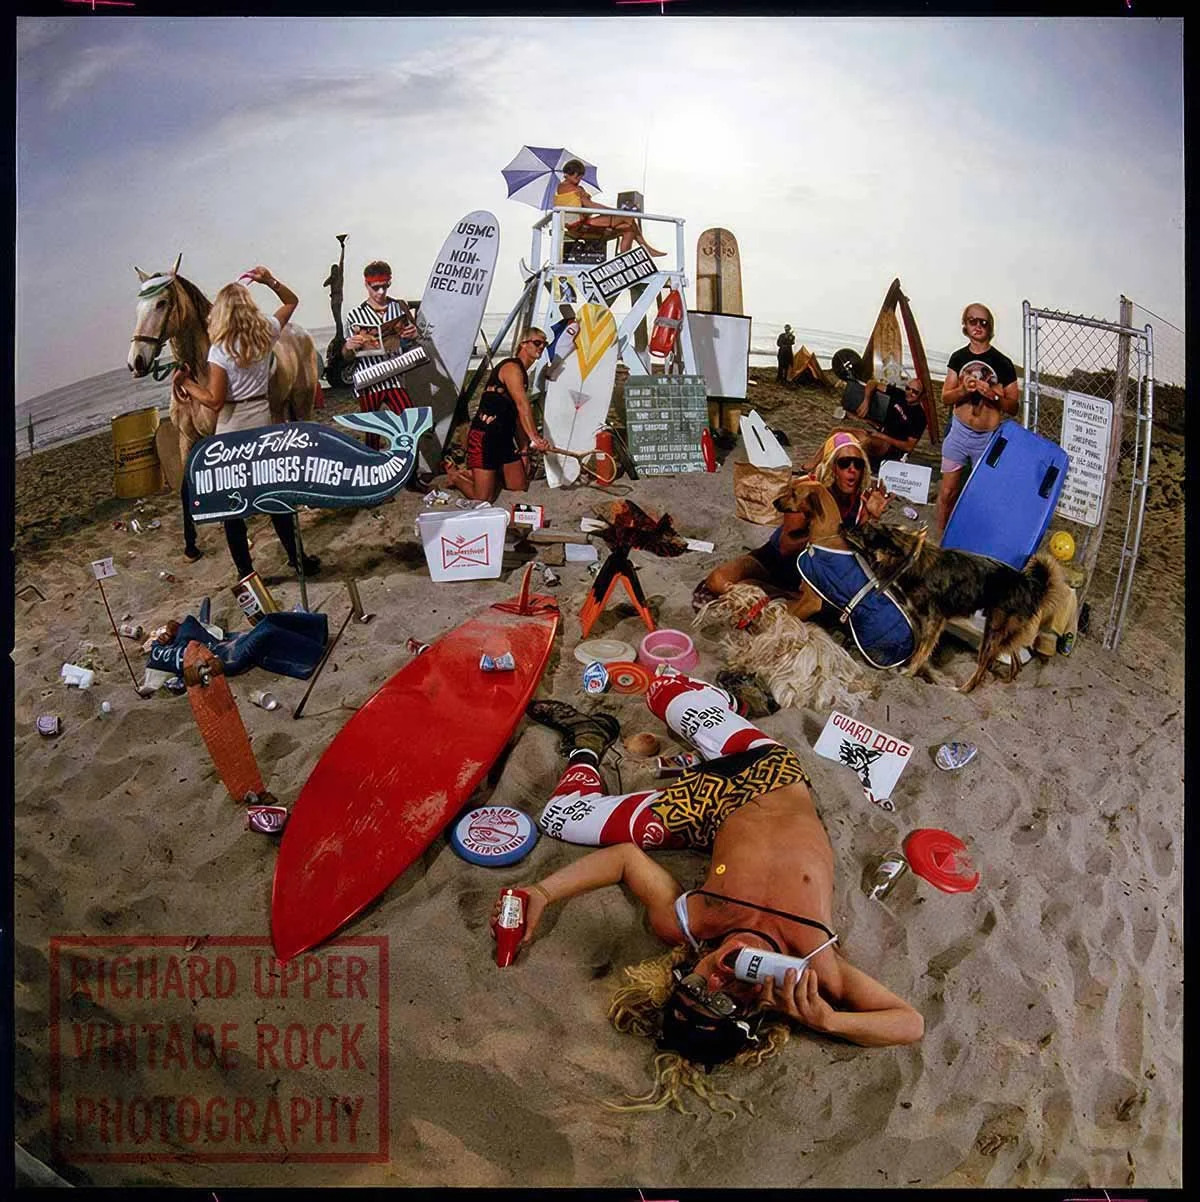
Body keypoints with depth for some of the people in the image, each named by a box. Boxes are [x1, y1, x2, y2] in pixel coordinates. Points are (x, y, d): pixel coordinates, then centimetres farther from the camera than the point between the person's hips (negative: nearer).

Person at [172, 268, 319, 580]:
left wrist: (185, 382, -4)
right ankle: (299, 558, 22)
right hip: (263, 422, 5)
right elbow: (291, 301, 16)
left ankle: (246, 573, 8)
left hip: (232, 430, -4)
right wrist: (271, 281, 6)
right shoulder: (266, 334, -2)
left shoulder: (220, 349, -15)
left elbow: (214, 400, -15)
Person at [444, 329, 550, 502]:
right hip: (484, 437, -10)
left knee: (520, 487, 13)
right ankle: (454, 473, 18)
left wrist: (524, 450, 16)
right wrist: (535, 438, -36)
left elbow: (518, 417, 21)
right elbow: (523, 405, -26)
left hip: (504, 439, 10)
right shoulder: (512, 367, -11)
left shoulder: (522, 374, 19)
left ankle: (469, 473, 25)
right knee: (483, 498, -11)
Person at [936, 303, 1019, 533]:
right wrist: (964, 390, -15)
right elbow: (946, 397, 5)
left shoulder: (1002, 363, -5)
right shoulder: (958, 357, 3)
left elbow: (1013, 406, -1)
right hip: (959, 431, 2)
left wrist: (992, 395, -20)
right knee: (947, 492, 5)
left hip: (989, 436, -2)